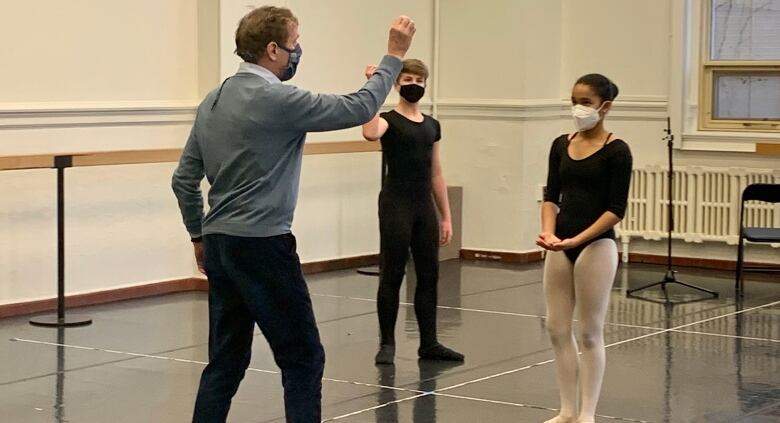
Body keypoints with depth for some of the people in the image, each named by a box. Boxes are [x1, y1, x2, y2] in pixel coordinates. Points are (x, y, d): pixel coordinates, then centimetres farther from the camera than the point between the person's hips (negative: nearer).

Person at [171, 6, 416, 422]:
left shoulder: (213, 101, 10)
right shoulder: (277, 100, -14)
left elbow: (184, 178, 14)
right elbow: (359, 108, -9)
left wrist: (199, 236, 23)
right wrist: (394, 55, 1)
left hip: (220, 244, 8)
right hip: (263, 246, -8)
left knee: (226, 360, 11)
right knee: (303, 358, 0)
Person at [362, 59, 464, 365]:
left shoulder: (432, 125, 12)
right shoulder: (389, 120, -6)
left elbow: (436, 174, 15)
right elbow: (370, 134, -32)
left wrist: (446, 217, 13)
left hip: (424, 206, 6)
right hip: (395, 204, -6)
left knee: (429, 275, 8)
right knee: (392, 275, -1)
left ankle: (429, 343, 17)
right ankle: (387, 343, 9)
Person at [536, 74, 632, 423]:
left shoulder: (616, 150, -9)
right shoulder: (561, 145, 7)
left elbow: (616, 209, -12)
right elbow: (551, 195, 6)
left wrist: (577, 240, -21)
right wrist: (548, 232, -13)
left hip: (596, 246, -6)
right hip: (560, 247, 6)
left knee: (590, 332, 1)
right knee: (557, 329, 8)